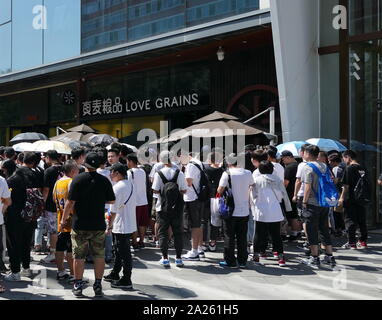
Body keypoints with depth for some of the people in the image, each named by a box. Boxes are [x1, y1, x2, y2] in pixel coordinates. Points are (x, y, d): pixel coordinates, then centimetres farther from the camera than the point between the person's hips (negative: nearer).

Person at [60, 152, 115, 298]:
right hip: (99, 225, 2)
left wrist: (64, 219, 2)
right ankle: (98, 286, 14)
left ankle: (78, 286, 13)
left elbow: (70, 202, -9)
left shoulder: (78, 179, -8)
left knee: (79, 256, 7)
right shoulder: (104, 180, -1)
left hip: (80, 225, -2)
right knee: (99, 256, 10)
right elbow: (112, 200, 7)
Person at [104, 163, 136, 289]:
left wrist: (109, 226, -10)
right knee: (119, 251, 21)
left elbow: (113, 210, -19)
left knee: (124, 253, -1)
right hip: (130, 224, 9)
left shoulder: (117, 187, -18)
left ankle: (126, 281, 6)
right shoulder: (131, 184, 9)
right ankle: (115, 274, 33)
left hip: (121, 226, -9)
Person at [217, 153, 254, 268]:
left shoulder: (227, 173, -12)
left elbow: (220, 191, -14)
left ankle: (230, 261, 10)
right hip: (244, 211, 4)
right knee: (242, 237, 12)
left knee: (229, 237, 6)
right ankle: (242, 261, 17)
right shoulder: (248, 173, 1)